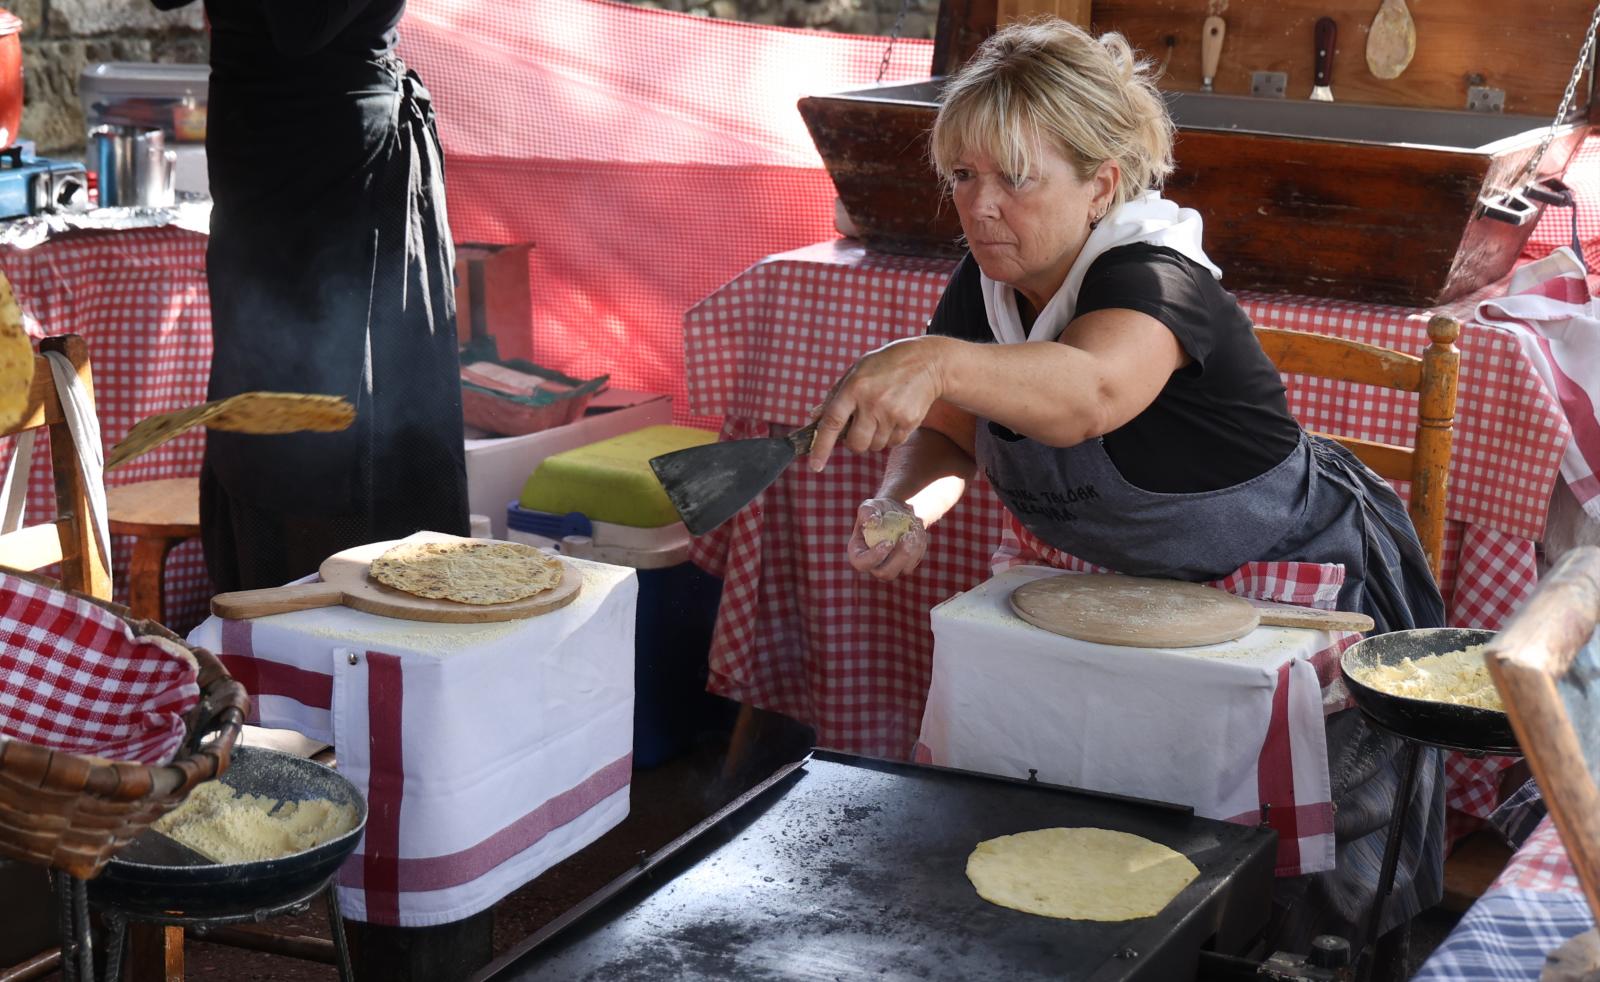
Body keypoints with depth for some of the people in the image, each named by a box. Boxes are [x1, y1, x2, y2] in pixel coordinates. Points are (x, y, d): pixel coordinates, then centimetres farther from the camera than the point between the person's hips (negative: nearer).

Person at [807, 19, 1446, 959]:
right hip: (1164, 598, 7)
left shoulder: (1152, 279, -33)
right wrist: (907, 508, -25)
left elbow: (1090, 392, -57)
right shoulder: (987, 284, -8)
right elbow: (947, 431, 0)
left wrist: (938, 362, -75)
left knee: (1318, 888, 5)